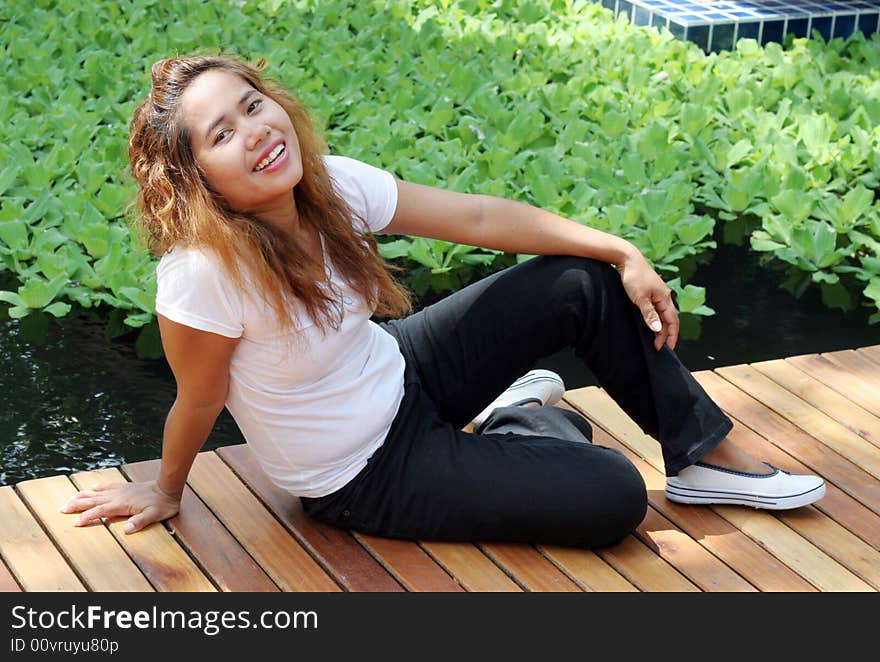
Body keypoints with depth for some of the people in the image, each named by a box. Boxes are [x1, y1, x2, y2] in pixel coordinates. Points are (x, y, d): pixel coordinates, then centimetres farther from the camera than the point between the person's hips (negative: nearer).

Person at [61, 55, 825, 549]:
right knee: (613, 499, -13)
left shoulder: (330, 184, -16)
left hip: (397, 376, 6)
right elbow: (198, 402, -17)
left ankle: (707, 455, 17)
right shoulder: (203, 275, -35)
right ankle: (529, 425, 22)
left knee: (587, 282, -3)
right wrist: (164, 494, -2)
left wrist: (623, 253, -9)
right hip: (364, 473, -6)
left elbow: (479, 217, -9)